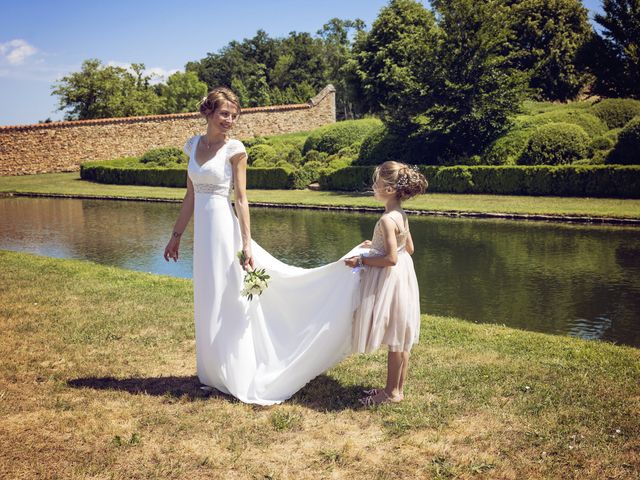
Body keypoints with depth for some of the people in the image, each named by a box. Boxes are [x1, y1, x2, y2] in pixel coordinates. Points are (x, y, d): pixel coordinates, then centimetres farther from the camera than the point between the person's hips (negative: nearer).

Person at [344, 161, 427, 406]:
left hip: (390, 281, -10)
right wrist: (377, 246, 20)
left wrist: (362, 261, -17)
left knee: (395, 341, 1)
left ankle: (392, 393, 13)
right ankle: (396, 388, 26)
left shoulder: (387, 220, -22)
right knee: (400, 340, 15)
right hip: (402, 276, 10)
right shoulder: (401, 215, 6)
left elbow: (391, 259, -25)